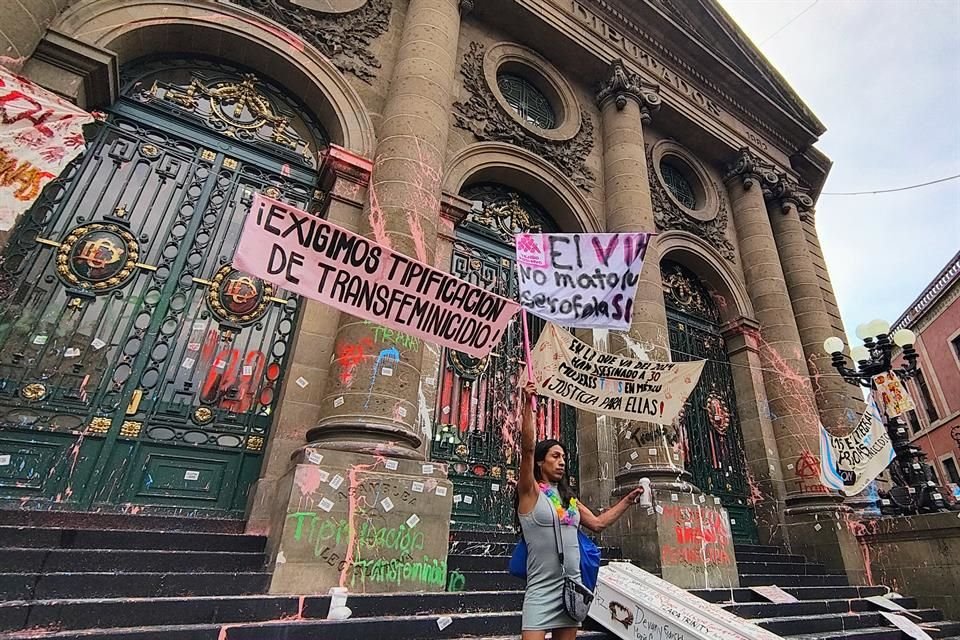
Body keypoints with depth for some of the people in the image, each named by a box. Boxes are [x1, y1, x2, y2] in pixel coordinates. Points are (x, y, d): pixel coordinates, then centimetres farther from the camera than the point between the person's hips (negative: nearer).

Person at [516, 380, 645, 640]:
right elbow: (527, 449, -21)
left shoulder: (569, 499, 13)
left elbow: (598, 523, 21)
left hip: (571, 588, 6)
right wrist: (528, 405, -28)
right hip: (542, 591, -6)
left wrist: (628, 500, 21)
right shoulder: (530, 492, -7)